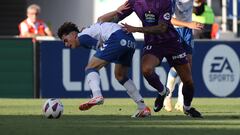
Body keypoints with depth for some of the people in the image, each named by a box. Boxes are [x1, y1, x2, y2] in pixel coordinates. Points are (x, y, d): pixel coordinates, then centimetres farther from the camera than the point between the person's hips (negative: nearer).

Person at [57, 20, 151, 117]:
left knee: (90, 68, -6)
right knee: (120, 76, 24)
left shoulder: (82, 37, 4)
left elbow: (101, 46, -2)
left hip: (117, 39, -9)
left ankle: (97, 95, -32)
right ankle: (143, 108, 20)